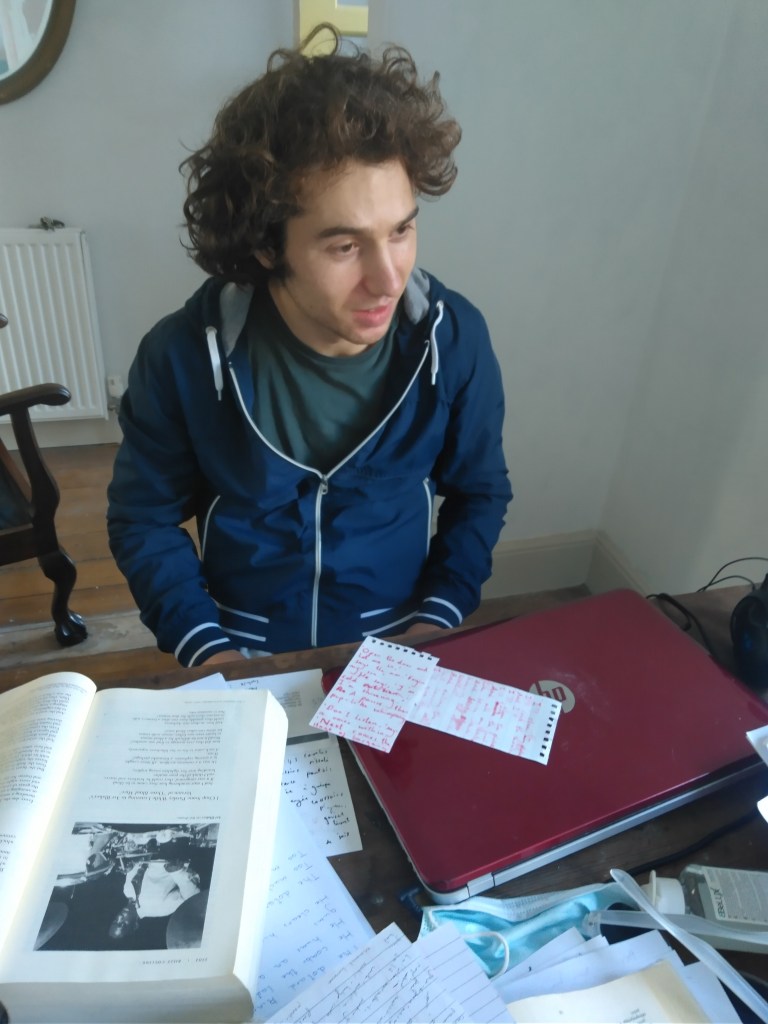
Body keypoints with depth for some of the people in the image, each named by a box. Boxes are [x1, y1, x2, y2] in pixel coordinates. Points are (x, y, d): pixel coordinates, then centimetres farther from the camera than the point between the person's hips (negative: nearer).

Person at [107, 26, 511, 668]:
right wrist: (209, 650, -12)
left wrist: (435, 621, -8)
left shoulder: (454, 339, -12)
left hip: (397, 650, 1)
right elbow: (145, 518, -2)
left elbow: (478, 492, 2)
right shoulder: (181, 357, -14)